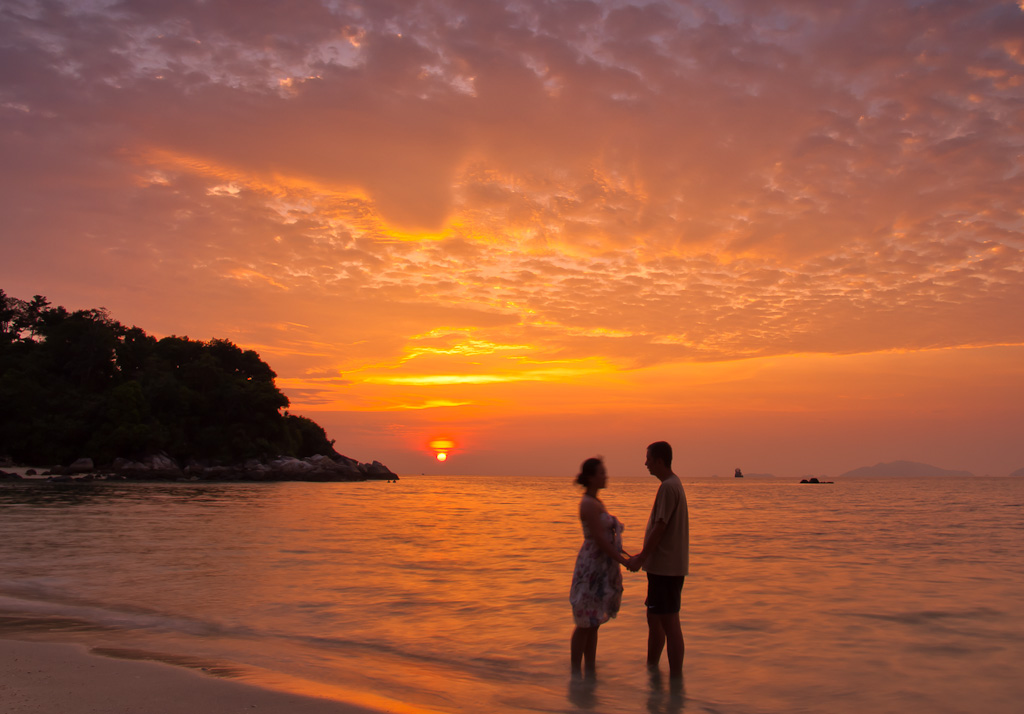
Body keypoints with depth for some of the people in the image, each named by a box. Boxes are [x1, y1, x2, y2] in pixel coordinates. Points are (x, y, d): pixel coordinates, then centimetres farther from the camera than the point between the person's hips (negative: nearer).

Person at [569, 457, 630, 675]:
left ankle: (591, 670, 20)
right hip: (592, 567, -9)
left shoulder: (596, 502, 14)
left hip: (601, 567, 9)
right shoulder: (589, 504, -16)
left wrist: (625, 555, 14)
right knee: (585, 623, -1)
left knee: (593, 622, 13)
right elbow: (599, 539, -20)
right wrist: (624, 561, -16)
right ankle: (576, 672, 8)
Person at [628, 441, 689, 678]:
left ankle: (676, 678, 1)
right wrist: (644, 555, 21)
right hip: (662, 566, 10)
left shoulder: (668, 487, -17)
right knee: (654, 618, 18)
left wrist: (641, 557, -12)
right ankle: (651, 669, 29)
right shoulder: (672, 484, 14)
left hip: (666, 567, -10)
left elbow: (660, 527, -19)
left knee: (669, 623, -5)